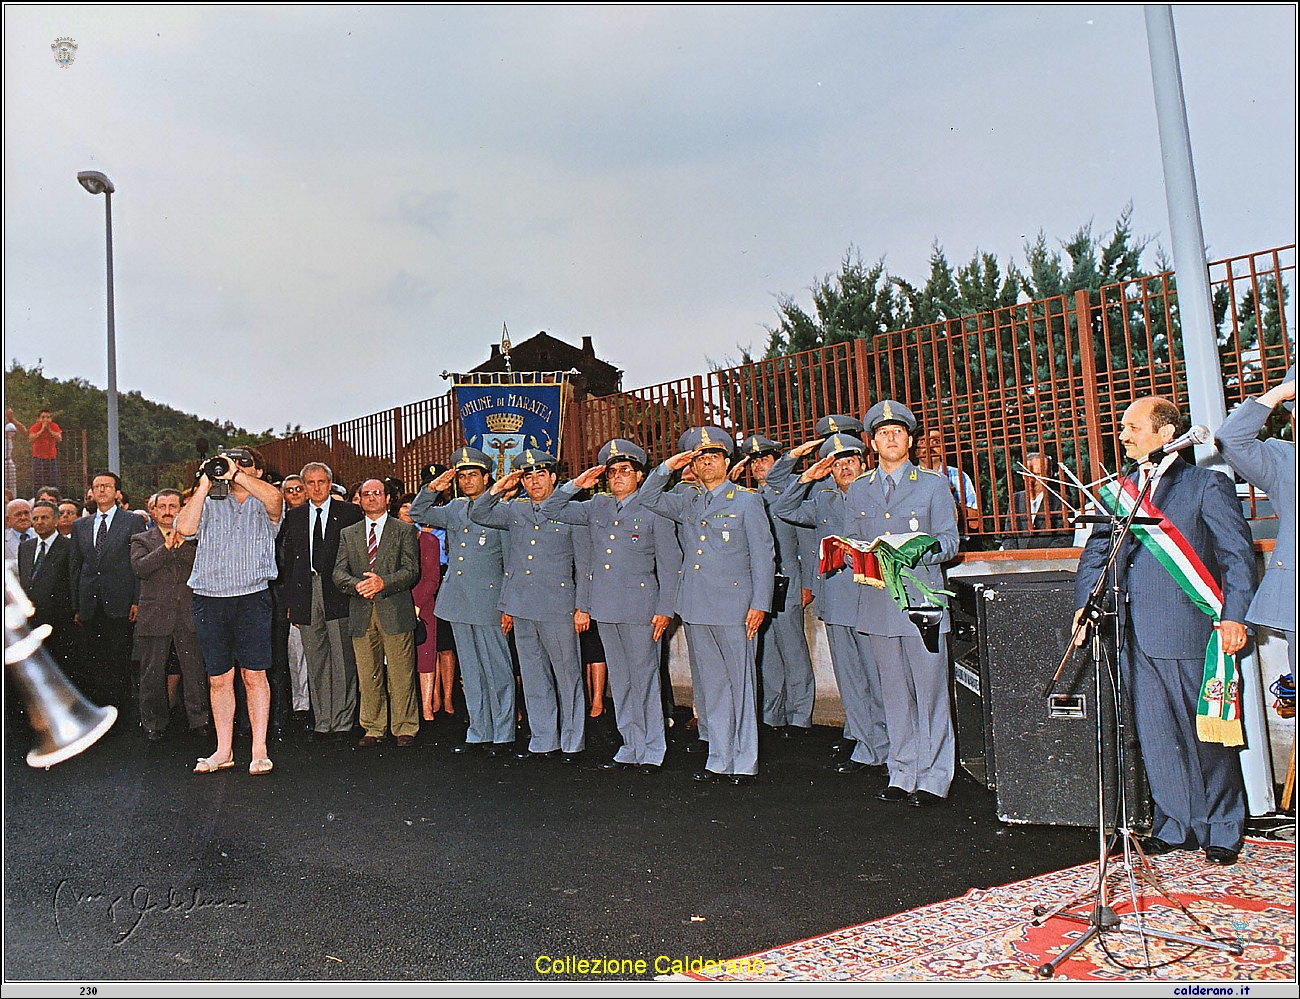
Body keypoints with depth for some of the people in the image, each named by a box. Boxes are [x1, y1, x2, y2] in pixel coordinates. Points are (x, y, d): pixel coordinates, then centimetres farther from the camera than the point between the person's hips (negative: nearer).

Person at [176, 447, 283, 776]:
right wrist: (204, 485, -2)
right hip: (209, 600, 3)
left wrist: (236, 474, -14)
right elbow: (185, 527, -3)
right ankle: (223, 751, 15)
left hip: (252, 597, -3)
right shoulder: (210, 506, 17)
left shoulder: (263, 507, 8)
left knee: (254, 675, -2)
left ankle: (259, 751, 5)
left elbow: (273, 497, -17)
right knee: (219, 678, 7)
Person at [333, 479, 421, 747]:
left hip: (395, 611, -3)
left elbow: (411, 571, -4)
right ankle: (374, 729, 18)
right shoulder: (348, 534, 15)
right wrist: (357, 585, -15)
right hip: (361, 614, 3)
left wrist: (384, 582, -20)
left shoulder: (405, 531, 6)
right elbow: (339, 574, 6)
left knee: (401, 675, -1)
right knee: (368, 676, 7)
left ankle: (404, 728, 9)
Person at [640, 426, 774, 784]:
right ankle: (719, 760, 18)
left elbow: (764, 555, -1)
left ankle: (745, 763, 11)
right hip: (696, 608, 5)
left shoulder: (747, 501, 2)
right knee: (712, 687, 10)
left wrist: (760, 603, -9)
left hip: (735, 607, -5)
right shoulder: (688, 503, 15)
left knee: (741, 684, 1)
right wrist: (667, 468, 6)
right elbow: (649, 498, 21)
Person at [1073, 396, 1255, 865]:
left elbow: (1237, 553, -4)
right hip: (1136, 633, 5)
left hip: (1189, 629, -5)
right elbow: (1094, 553, 17)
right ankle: (1176, 825, 23)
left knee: (1206, 733, 5)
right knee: (1156, 734, 10)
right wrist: (1083, 607, 7)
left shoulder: (1207, 484, 1)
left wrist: (1233, 615, -13)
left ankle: (1221, 830, 21)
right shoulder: (1119, 488, 15)